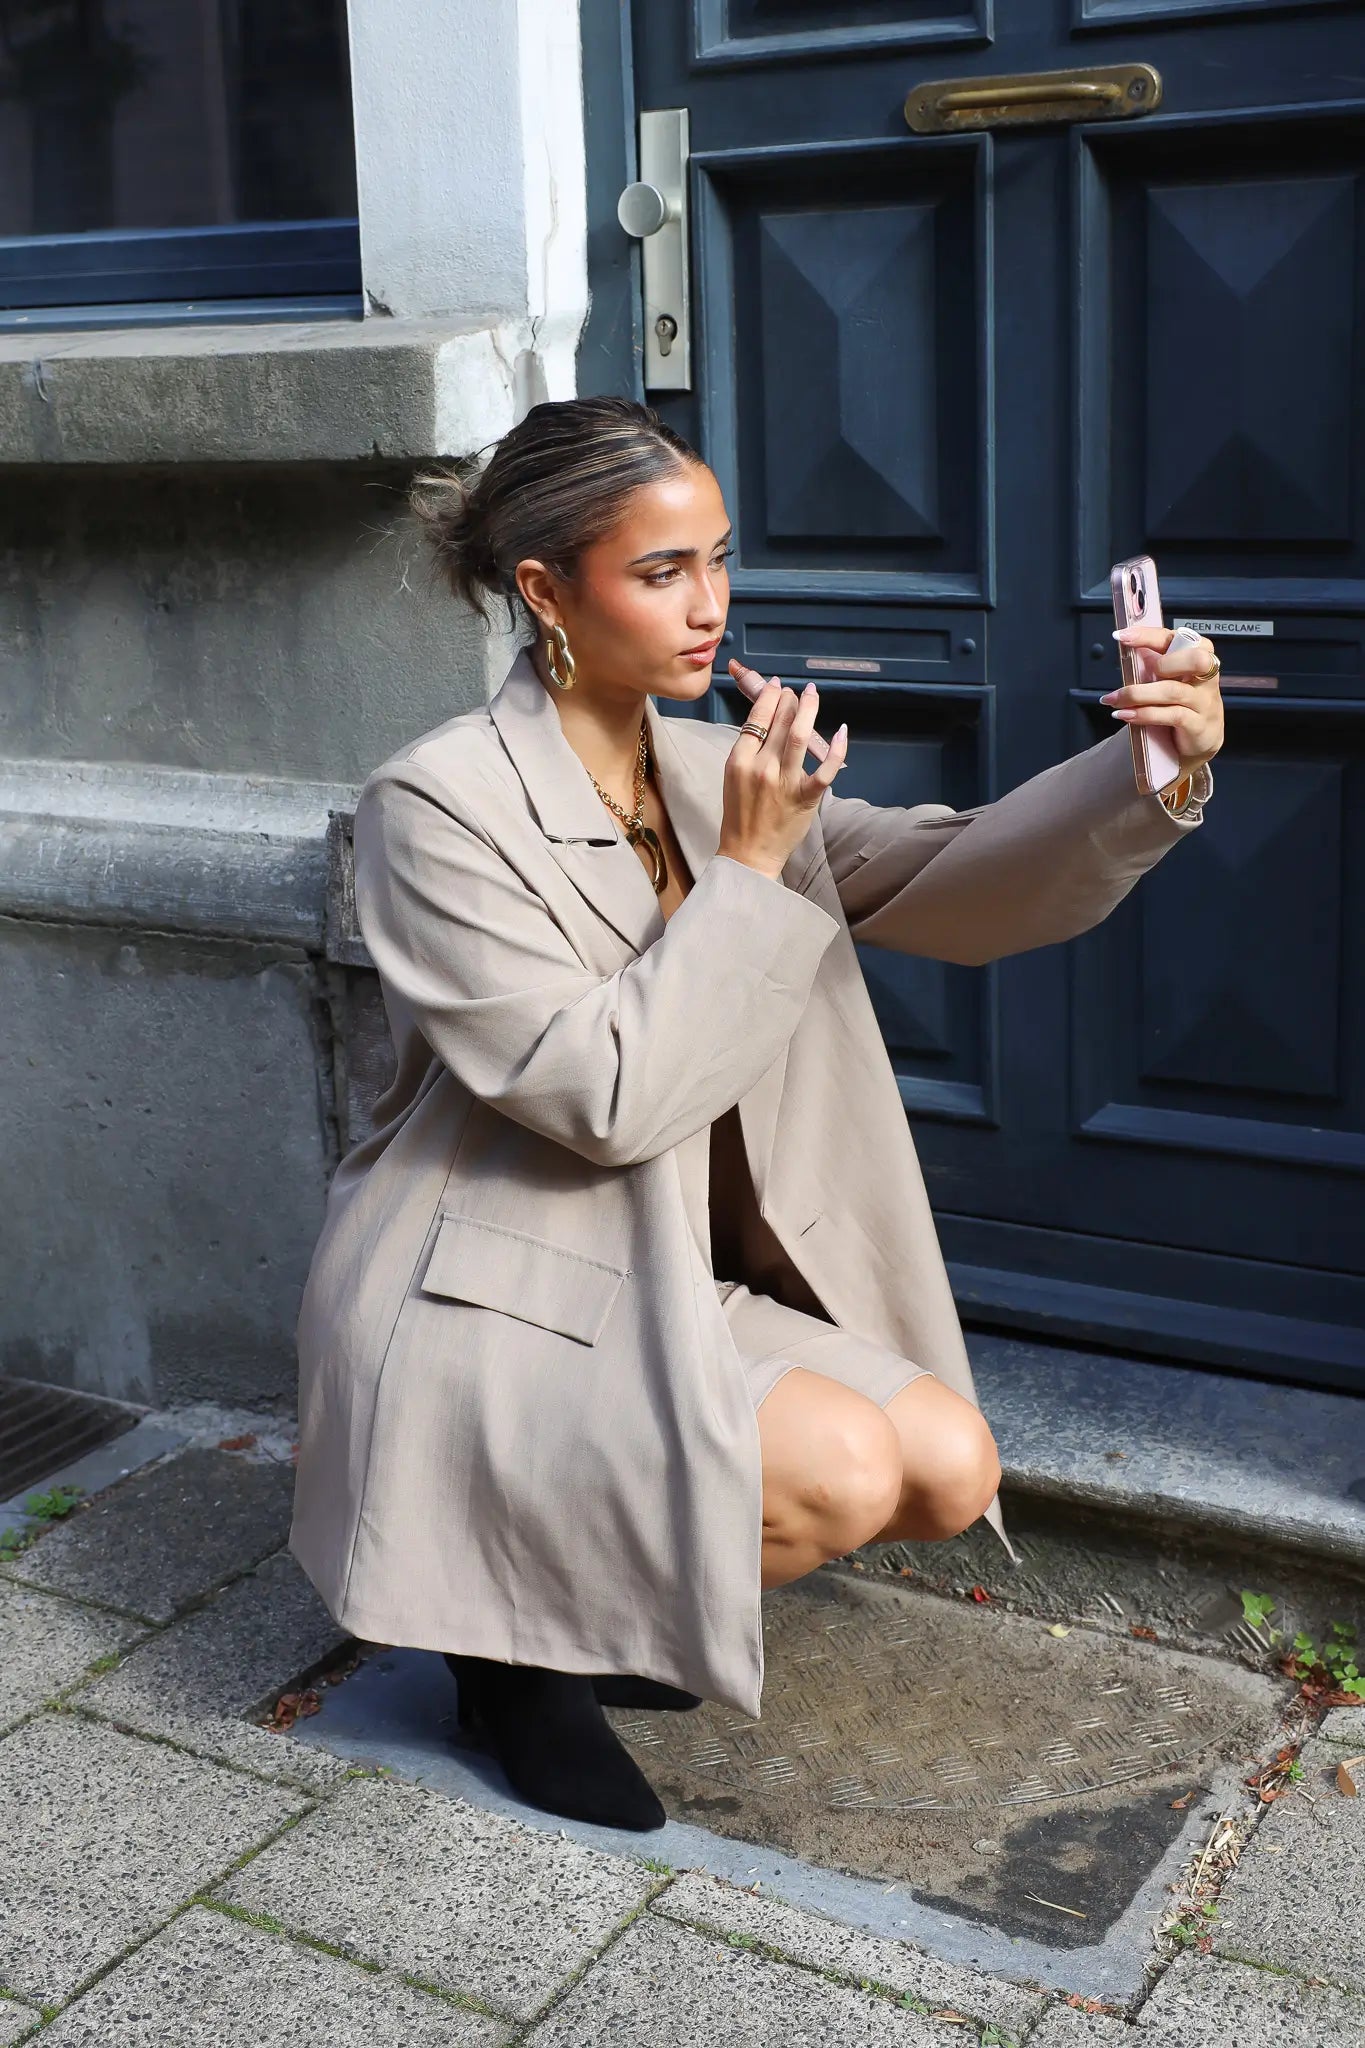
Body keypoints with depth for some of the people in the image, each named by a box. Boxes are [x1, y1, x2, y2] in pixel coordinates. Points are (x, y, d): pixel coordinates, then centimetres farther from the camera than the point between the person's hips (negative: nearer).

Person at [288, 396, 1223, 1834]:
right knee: (843, 1470, -24)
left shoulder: (715, 774, 5)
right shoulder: (436, 803, -16)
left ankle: (597, 1581, 12)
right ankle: (518, 1634, 1)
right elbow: (606, 1097, -21)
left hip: (669, 1294, 7)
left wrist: (1152, 775, -21)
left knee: (952, 1467, -8)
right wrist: (747, 869, -19)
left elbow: (948, 885, -5)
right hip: (490, 1310, -7)